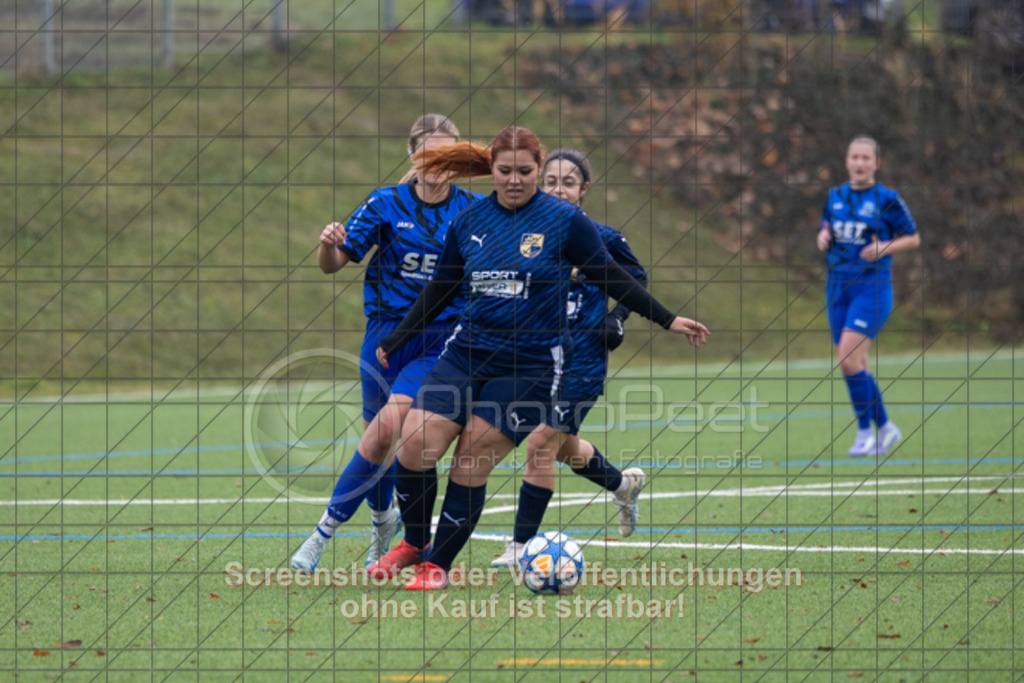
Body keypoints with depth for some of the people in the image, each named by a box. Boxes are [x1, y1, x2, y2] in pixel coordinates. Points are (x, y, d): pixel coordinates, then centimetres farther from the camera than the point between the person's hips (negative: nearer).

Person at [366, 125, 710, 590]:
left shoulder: (565, 220, -6)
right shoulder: (468, 222, 4)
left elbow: (609, 278, 5)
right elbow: (441, 289, 18)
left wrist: (667, 320, 6)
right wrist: (395, 341, 22)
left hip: (531, 364, -3)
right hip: (467, 354, 3)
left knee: (470, 467, -7)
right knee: (415, 446, -11)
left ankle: (438, 564, 11)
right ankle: (414, 543, 13)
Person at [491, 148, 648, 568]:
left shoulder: (601, 239, -8)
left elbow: (636, 277, 8)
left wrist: (617, 318, -6)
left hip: (581, 360, -5)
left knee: (541, 445, -13)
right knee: (564, 448, 20)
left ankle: (522, 545, -5)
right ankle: (624, 484, 51)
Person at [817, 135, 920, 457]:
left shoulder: (887, 199, -6)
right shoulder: (835, 196, 9)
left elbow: (913, 238, 2)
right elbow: (826, 230, 21)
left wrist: (885, 248, -15)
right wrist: (823, 238, -2)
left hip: (873, 287, -6)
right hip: (839, 285, 6)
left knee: (849, 360, -17)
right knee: (856, 368, 7)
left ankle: (865, 431, -4)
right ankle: (885, 427, 23)